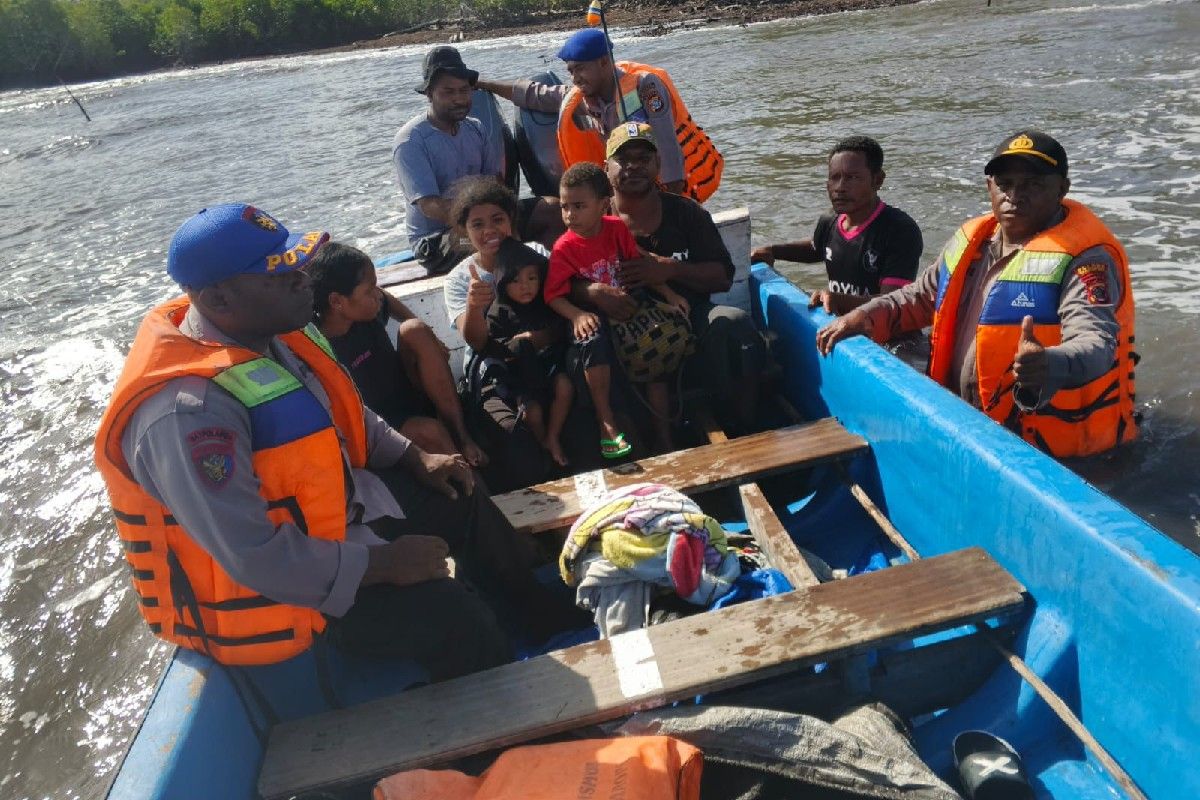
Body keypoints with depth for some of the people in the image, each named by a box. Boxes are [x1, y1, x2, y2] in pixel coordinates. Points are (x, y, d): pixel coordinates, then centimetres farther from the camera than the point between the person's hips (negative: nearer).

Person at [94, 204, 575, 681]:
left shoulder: (273, 331, -7)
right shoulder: (188, 413, -34)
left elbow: (341, 412, 12)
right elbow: (255, 557, -33)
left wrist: (414, 458, 4)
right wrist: (382, 565, -24)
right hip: (277, 581, -9)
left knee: (462, 501, 16)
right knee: (454, 618, -16)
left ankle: (549, 616, 39)